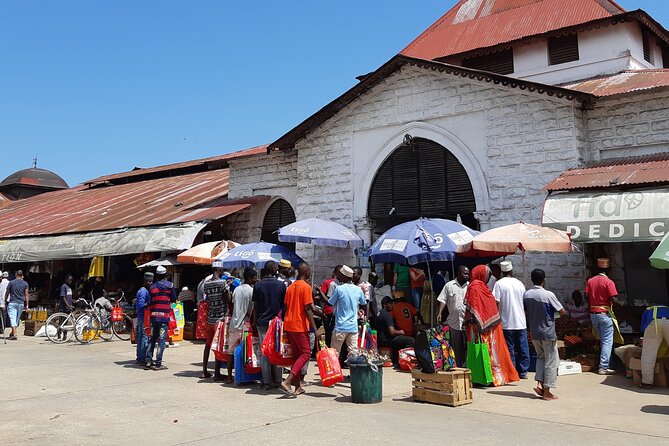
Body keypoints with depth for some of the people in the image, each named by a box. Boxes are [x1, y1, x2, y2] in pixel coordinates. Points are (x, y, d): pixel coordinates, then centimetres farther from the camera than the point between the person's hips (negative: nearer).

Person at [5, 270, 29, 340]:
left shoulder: (11, 283, -1)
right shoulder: (25, 283, 3)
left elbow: (7, 293, 3)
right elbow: (26, 295, 1)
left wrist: (5, 301, 17)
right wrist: (27, 305, 3)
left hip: (12, 302, -3)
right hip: (21, 303, 3)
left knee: (12, 318, -6)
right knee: (17, 318, 15)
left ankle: (14, 334, -16)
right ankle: (13, 332, 27)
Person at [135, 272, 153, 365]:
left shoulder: (140, 291, 18)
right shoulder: (144, 291, -14)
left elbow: (136, 305, 22)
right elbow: (141, 305, -23)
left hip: (140, 318, 11)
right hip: (145, 318, -11)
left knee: (140, 337, 15)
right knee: (145, 337, -10)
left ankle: (139, 358, 22)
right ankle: (143, 359, -10)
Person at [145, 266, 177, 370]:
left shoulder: (152, 286, 6)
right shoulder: (170, 285, -2)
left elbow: (149, 302, 4)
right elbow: (174, 300, 3)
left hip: (153, 316, 4)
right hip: (164, 316, -4)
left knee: (152, 339, 13)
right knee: (161, 340, -2)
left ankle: (148, 361, 12)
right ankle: (158, 363, -4)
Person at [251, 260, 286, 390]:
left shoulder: (258, 285, -1)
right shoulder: (281, 285, -3)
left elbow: (255, 306, 2)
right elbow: (285, 305, 0)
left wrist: (254, 322, 10)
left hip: (262, 322, 1)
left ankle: (266, 382, 4)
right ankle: (277, 381, 13)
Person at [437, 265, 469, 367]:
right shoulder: (449, 286, 5)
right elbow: (443, 300, 2)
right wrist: (440, 313, -10)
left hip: (468, 322, 0)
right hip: (454, 321, 0)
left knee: (468, 346, -4)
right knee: (457, 347, 9)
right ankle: (459, 367, 19)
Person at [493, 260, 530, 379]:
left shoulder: (499, 283, -8)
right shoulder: (520, 283, 6)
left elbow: (496, 302, -13)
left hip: (507, 323, -4)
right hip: (521, 322, 4)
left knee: (509, 349, 2)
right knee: (523, 347, 10)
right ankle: (523, 371, 16)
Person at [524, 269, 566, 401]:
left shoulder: (526, 295, -2)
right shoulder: (549, 295, -17)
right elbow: (562, 312, -11)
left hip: (534, 334, 5)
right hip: (548, 334, -5)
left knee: (541, 357, 23)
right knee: (551, 362, 6)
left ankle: (539, 383, 9)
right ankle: (547, 392, 9)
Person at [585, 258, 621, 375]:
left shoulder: (590, 281, 4)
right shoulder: (608, 282, -11)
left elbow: (586, 297, 3)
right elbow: (613, 299, -15)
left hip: (593, 314, 6)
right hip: (604, 314, -6)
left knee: (602, 340, 19)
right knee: (607, 342, -2)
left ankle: (604, 362, 23)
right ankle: (603, 367, -7)